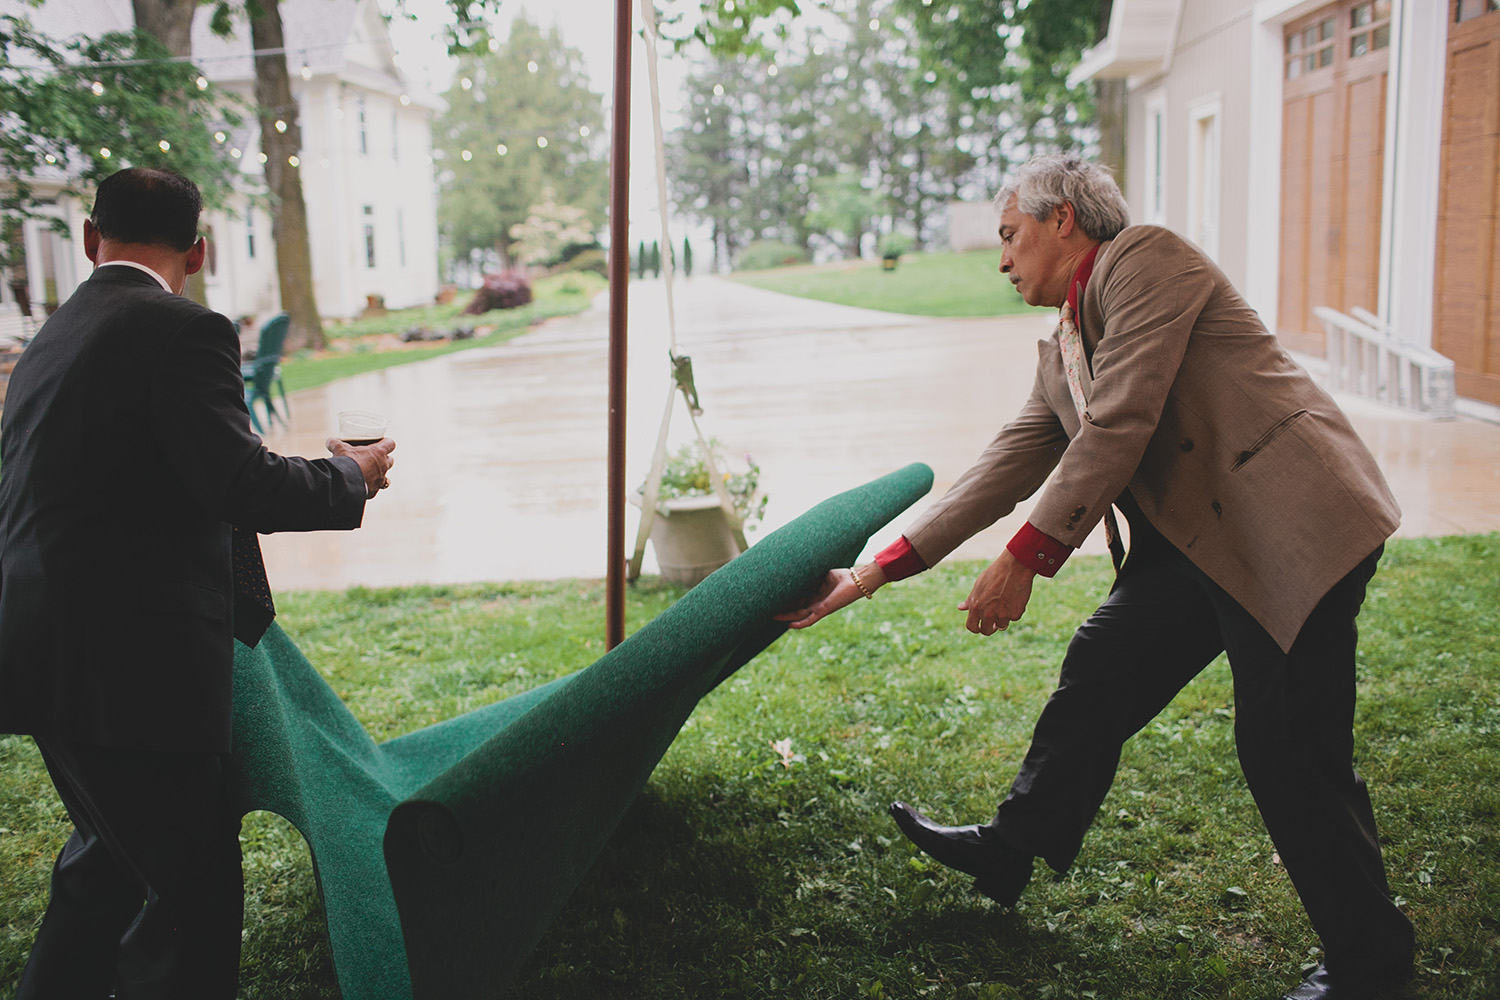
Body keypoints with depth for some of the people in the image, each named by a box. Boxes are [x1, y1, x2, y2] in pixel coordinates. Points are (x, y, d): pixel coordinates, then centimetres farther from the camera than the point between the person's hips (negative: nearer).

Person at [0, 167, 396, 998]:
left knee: (112, 856, 27)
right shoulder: (182, 330, -12)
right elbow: (242, 484, -21)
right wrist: (351, 478, -4)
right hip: (127, 670, -9)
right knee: (194, 894, 1)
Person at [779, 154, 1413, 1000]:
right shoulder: (1062, 352, 18)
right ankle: (1012, 851, 31)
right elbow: (1005, 470, 15)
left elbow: (1118, 429, -18)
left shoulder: (1145, 258, -8)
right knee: (1099, 674, 12)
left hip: (1289, 524, -9)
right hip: (1191, 543, 9)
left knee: (1288, 747, -3)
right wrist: (876, 572, 13)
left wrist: (1023, 561, -18)